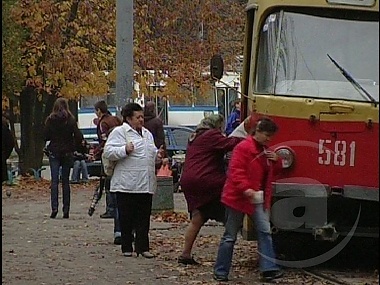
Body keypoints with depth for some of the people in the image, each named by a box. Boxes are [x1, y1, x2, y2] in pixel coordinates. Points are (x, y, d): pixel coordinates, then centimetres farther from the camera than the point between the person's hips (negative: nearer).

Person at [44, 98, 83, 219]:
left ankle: (54, 207, -16)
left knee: (54, 180, -1)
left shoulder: (50, 120, -4)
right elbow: (78, 136, -8)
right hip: (67, 153, 0)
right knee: (65, 181, 7)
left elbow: (46, 136, -4)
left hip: (54, 153, 0)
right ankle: (66, 209, 5)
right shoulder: (71, 120, -5)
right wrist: (73, 146, 9)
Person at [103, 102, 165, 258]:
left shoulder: (147, 134, 19)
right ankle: (127, 247, 8)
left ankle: (142, 247, 9)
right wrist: (124, 150, -24)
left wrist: (157, 154, 10)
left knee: (144, 217, 5)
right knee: (126, 218, 1)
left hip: (146, 184, 6)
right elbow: (108, 151, -11)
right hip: (126, 185, -6)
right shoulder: (119, 132, -3)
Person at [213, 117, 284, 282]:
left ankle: (268, 269, -9)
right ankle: (220, 272, 10)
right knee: (230, 236, 1)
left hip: (258, 199, 7)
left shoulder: (265, 150, 14)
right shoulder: (243, 148, -13)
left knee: (265, 231, -7)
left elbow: (272, 172, 24)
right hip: (238, 198, -7)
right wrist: (245, 188, -35)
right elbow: (236, 171, -22)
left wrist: (276, 161, 2)